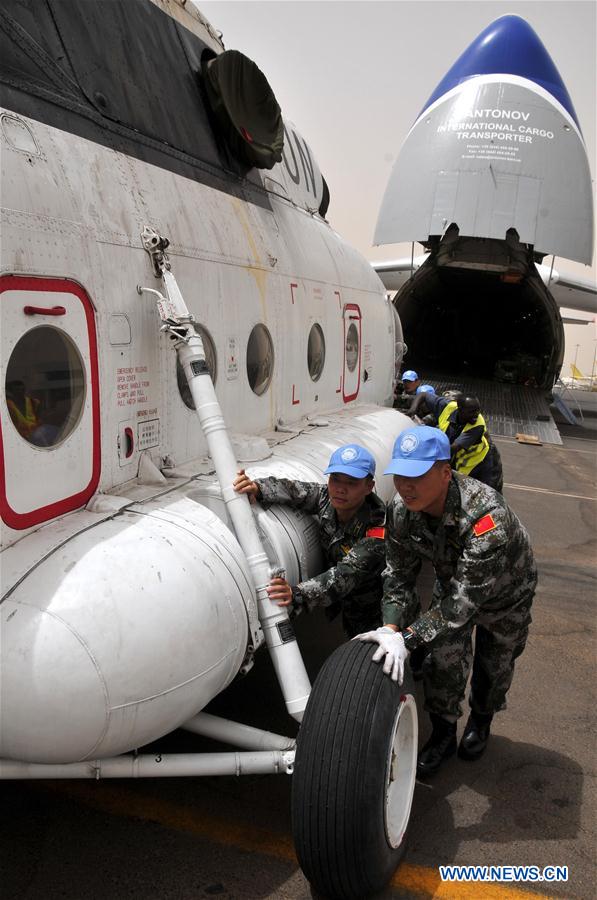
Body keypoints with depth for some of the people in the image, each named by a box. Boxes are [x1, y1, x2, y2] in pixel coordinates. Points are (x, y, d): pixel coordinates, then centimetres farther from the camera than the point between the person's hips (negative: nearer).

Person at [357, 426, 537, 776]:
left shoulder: (486, 514, -47)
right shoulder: (401, 510, -28)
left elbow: (467, 596, -46)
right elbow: (399, 574, -18)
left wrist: (408, 638, -50)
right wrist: (392, 627, -35)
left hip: (506, 591, -3)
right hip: (452, 580, 3)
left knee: (494, 662, 16)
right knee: (445, 657, 4)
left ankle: (481, 721, 46)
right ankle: (443, 734, 29)